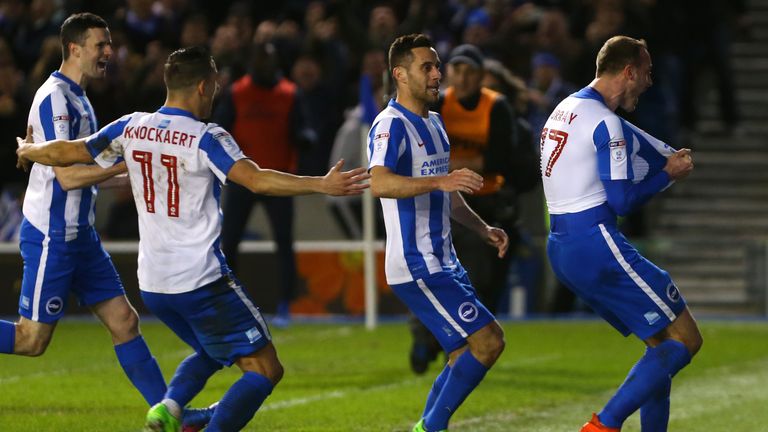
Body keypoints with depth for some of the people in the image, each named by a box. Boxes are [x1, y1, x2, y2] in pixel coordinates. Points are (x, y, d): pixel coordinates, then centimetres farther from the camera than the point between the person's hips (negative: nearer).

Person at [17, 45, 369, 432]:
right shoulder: (206, 139, -14)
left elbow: (64, 153, 11)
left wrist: (27, 151, 31)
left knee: (211, 351, 29)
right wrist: (322, 185, -27)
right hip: (201, 280, -7)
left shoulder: (131, 128, 3)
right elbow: (257, 180, -27)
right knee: (264, 370, 0)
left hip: (152, 283, 7)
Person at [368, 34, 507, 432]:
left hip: (443, 262, 10)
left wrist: (482, 228, 20)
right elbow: (379, 183, -34)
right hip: (416, 266, -10)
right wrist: (440, 180, -44)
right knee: (488, 342, -14)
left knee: (466, 356, 10)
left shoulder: (435, 123, 16)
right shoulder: (391, 125, -15)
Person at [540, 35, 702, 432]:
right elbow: (622, 199, -14)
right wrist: (669, 175, -1)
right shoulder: (604, 121, -13)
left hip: (561, 247, 10)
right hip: (597, 246, -10)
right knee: (685, 340, -6)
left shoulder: (565, 110, 17)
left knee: (661, 345, 16)